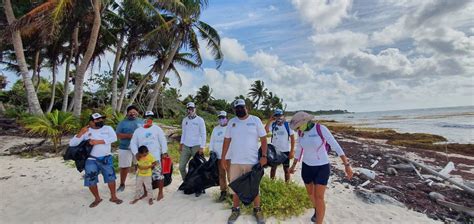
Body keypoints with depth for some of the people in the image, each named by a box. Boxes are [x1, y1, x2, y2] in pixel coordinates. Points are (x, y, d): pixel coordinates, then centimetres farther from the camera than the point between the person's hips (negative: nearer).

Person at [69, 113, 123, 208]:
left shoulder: (108, 128, 0)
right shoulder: (86, 131, 1)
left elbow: (114, 138, -16)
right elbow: (72, 144, -4)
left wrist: (98, 141, -22)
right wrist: (81, 132, -17)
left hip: (106, 158, 0)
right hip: (91, 159, 0)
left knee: (110, 177, 2)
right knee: (91, 180, 2)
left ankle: (113, 197, 20)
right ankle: (97, 198, 24)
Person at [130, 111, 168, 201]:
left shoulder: (157, 128, 1)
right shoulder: (138, 130, 7)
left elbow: (163, 141, -1)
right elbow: (133, 143, 7)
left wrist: (164, 152, -6)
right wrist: (136, 154, -6)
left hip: (155, 157, -3)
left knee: (158, 175, -3)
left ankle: (160, 193, 9)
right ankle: (145, 193, 29)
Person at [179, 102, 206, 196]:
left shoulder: (200, 120, -6)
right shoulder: (184, 120, 8)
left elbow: (203, 134, -7)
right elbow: (183, 133, 17)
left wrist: (202, 147, -13)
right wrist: (181, 144, 9)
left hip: (196, 147, -4)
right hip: (185, 147, 5)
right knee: (181, 167, 5)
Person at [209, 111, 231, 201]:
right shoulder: (215, 129, 13)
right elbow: (212, 141, 18)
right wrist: (211, 151, 9)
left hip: (229, 156, -5)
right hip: (218, 156, 5)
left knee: (230, 175, -3)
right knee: (221, 175, 11)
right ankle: (223, 191, 21)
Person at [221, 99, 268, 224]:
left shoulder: (255, 120, -4)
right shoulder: (231, 122, 4)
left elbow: (263, 139, -4)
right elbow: (227, 140, 7)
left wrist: (264, 156, -12)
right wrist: (223, 158, 6)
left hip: (252, 161, -2)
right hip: (235, 162, 3)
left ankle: (257, 210, 31)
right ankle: (236, 210, 33)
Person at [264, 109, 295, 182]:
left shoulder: (288, 125, -8)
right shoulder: (273, 125, -4)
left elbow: (292, 138, -5)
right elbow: (265, 131, -22)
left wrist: (292, 151, -8)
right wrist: (270, 120, -21)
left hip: (285, 151, -2)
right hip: (274, 150, 2)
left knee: (286, 169, 10)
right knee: (273, 167, 14)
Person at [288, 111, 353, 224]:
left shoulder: (321, 129, -21)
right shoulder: (301, 132, -4)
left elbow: (336, 146, -18)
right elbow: (299, 150, 8)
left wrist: (347, 165, -19)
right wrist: (293, 166, 16)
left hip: (322, 168, -5)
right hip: (307, 167, 6)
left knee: (319, 198, -7)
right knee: (310, 193, 20)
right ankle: (317, 210, 51)